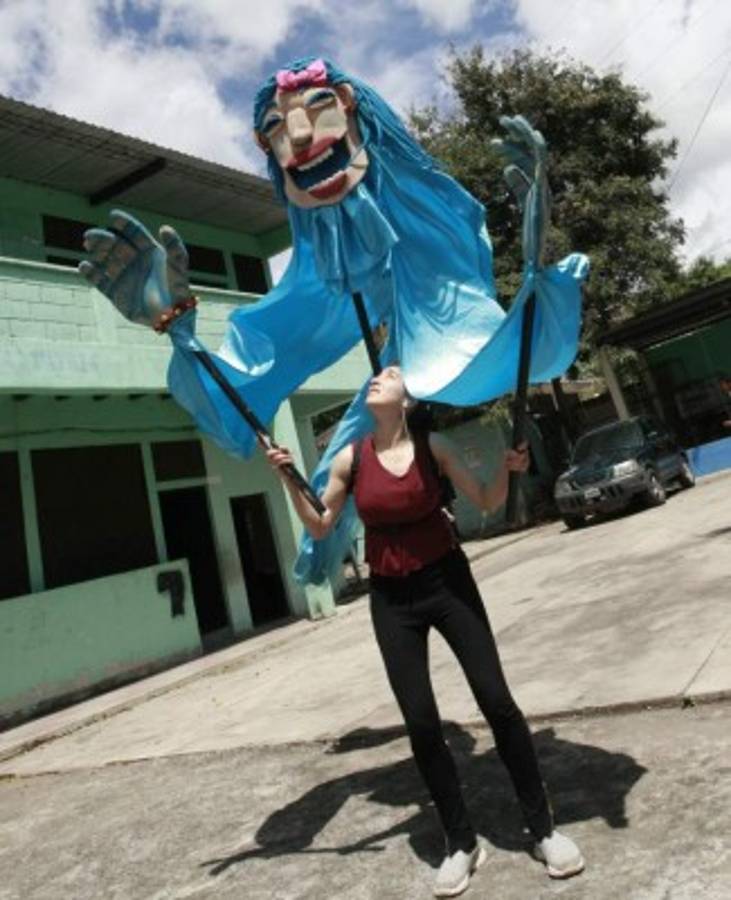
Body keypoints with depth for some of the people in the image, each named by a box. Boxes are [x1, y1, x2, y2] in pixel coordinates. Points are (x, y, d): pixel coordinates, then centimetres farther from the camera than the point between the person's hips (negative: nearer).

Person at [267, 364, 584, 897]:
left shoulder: (433, 447, -7)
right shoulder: (350, 459, -4)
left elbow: (486, 503, 1)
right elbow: (319, 528, 4)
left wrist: (508, 470, -18)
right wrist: (290, 481, -8)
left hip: (447, 581, -1)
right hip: (391, 598, 1)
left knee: (496, 702, 1)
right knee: (421, 723, 4)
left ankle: (544, 828, 21)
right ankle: (461, 843, 24)